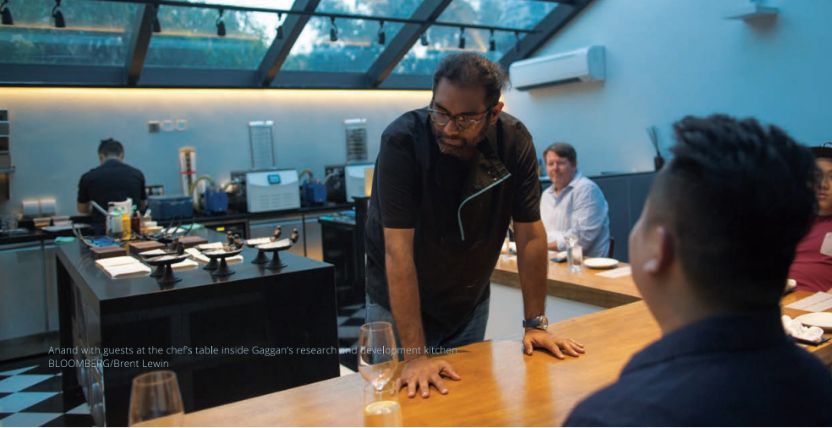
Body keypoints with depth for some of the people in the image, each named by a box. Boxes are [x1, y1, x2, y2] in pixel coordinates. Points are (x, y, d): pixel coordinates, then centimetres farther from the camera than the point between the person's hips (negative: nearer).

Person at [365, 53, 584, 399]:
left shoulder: (514, 140, -16)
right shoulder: (402, 140, -27)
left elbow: (530, 234, -10)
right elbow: (398, 250, -30)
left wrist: (535, 324, -9)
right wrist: (416, 355, -31)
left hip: (470, 303, 4)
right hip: (399, 304, -3)